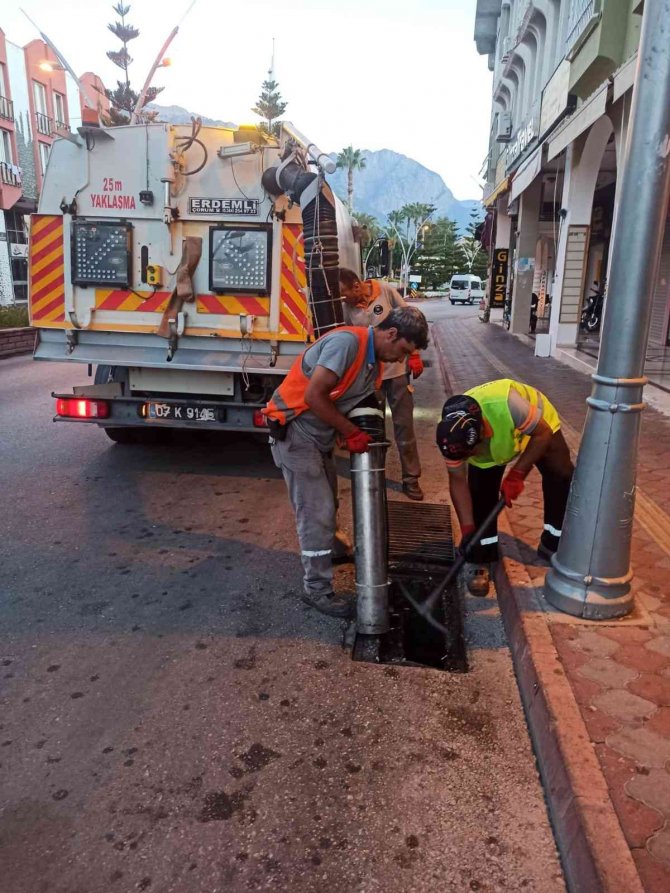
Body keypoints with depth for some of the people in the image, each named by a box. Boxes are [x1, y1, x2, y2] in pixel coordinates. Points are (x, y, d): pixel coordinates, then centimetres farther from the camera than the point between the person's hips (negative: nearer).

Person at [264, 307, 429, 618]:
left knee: (326, 502, 24)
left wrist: (360, 435, -10)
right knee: (316, 511, -4)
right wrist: (351, 432, -19)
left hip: (319, 435, 9)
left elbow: (355, 401, 8)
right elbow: (314, 395, -27)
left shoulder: (374, 361, 6)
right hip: (294, 431, -9)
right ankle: (317, 589, 9)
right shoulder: (347, 341, -23)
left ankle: (327, 549, 48)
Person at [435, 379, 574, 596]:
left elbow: (542, 434, -29)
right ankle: (480, 560, 2)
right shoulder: (451, 433, -33)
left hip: (537, 426, -1)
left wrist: (517, 474, -33)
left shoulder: (508, 403, -48)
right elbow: (457, 481, -20)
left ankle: (554, 545, 12)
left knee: (561, 478, -7)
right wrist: (468, 528, -24)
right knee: (480, 492, -12)